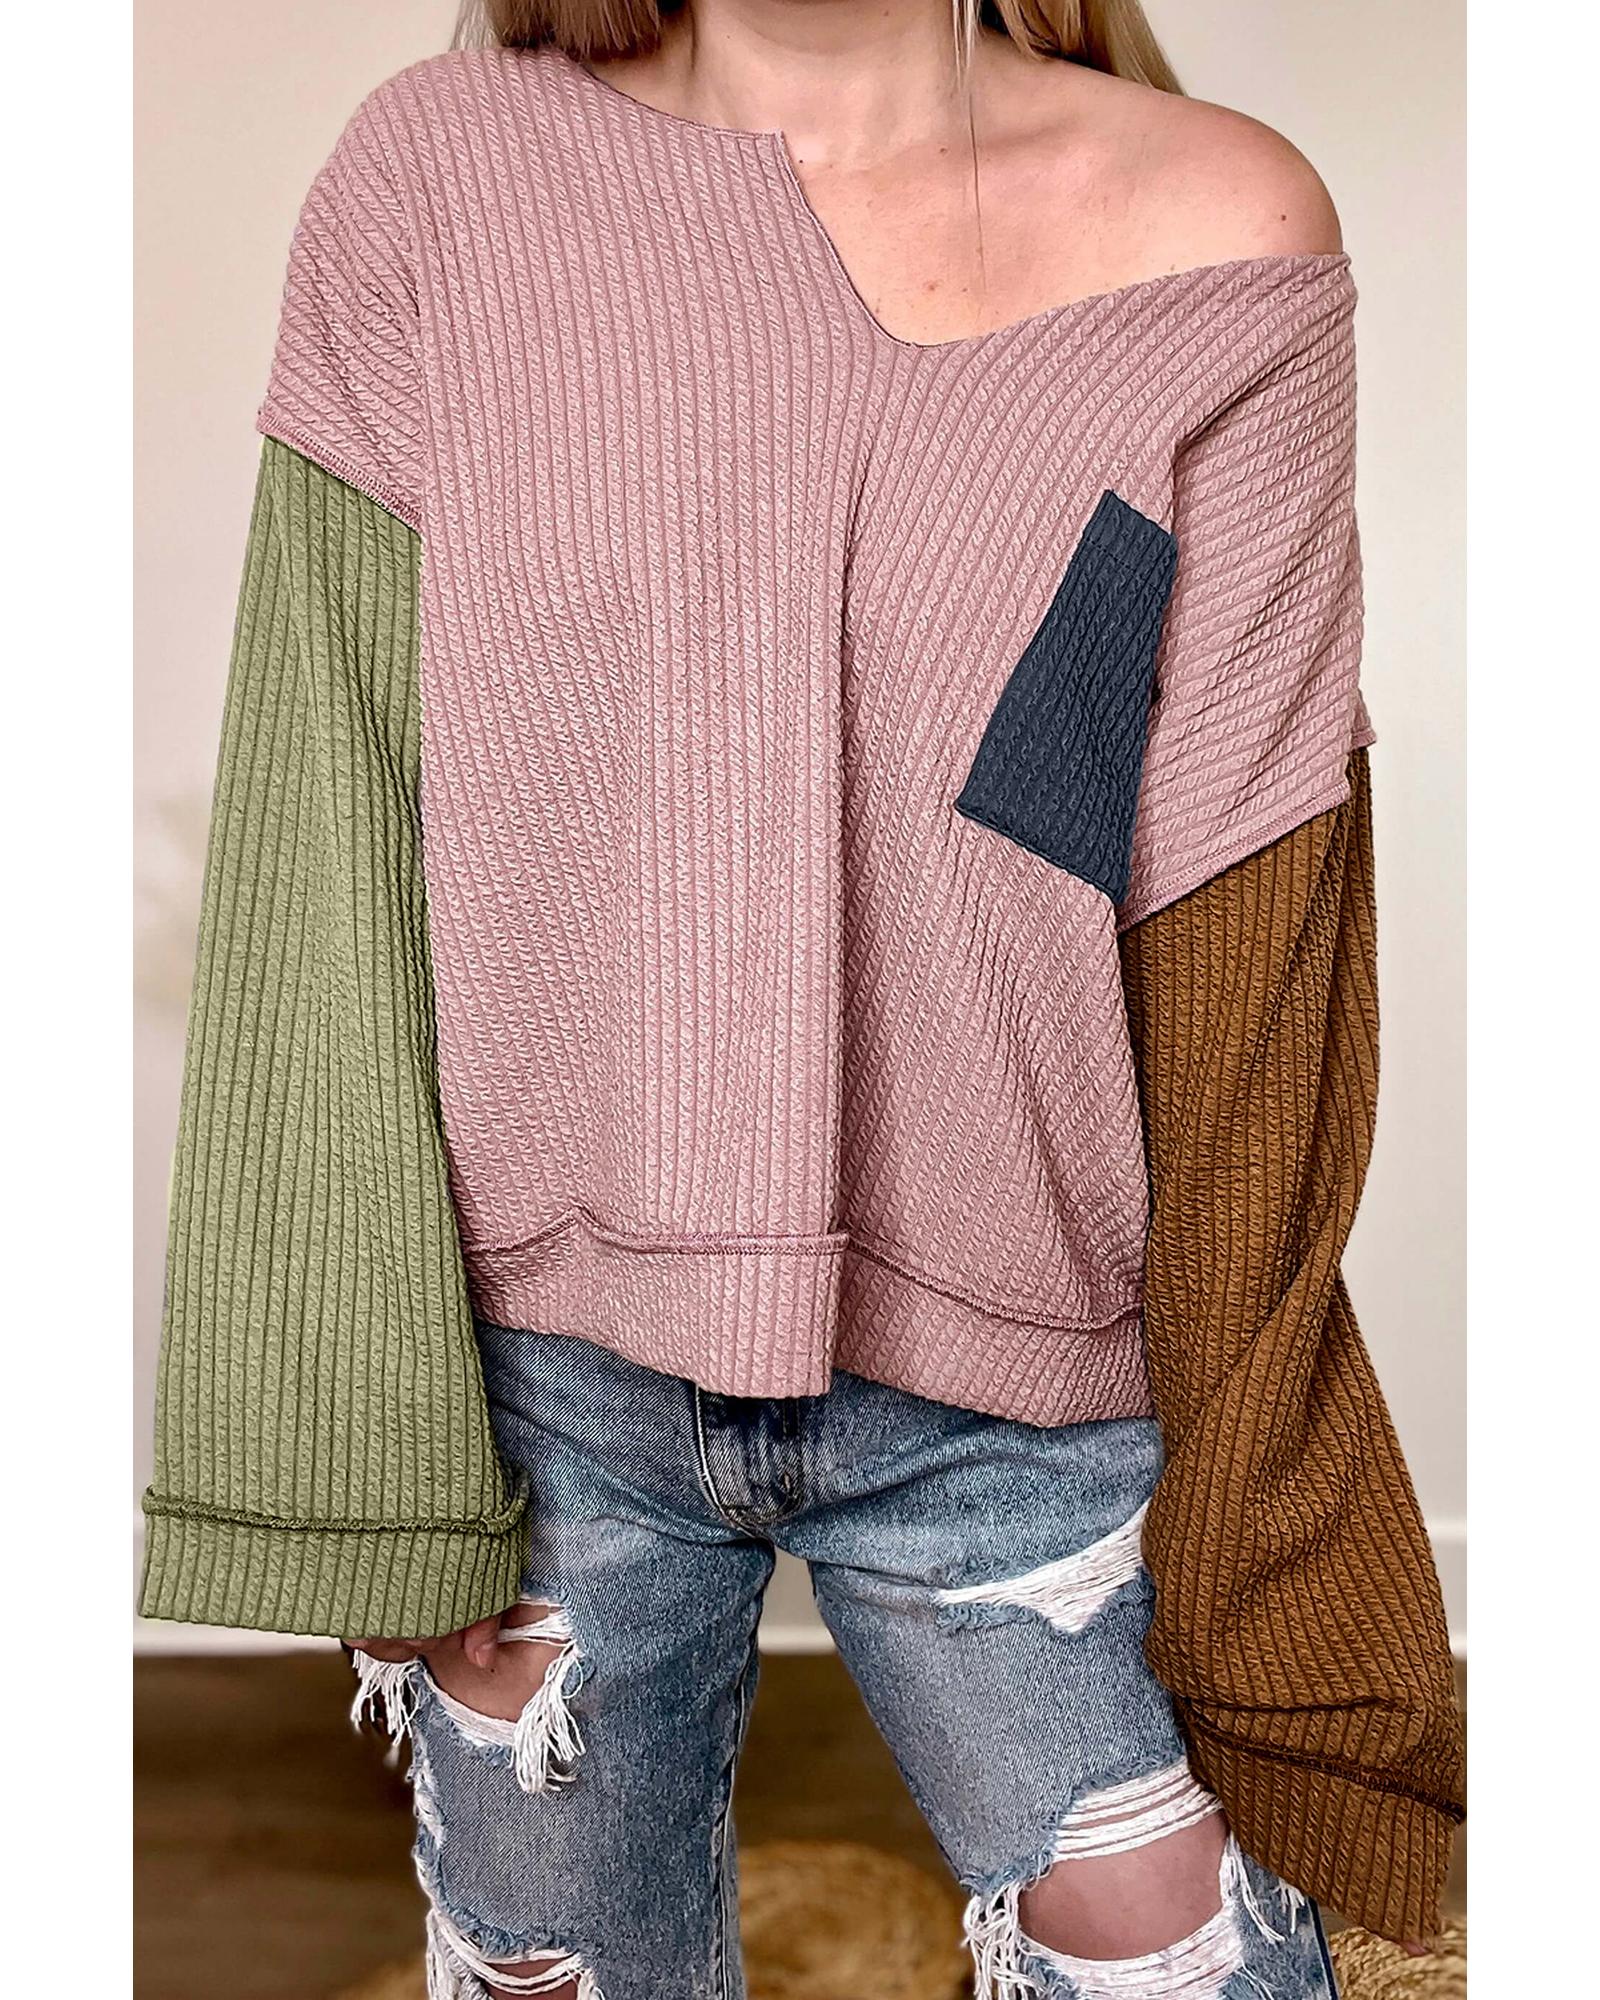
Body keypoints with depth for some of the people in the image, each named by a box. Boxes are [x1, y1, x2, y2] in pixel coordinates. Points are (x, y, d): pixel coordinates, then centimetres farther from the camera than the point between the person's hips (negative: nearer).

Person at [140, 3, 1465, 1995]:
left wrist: (1248, 1527, -3)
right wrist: (367, 1448, -6)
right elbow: (325, 858, -4)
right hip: (541, 1371, 1)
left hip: (1005, 1400, 0)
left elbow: (1244, 946, -4)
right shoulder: (435, 171, -2)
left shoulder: (1217, 230, -4)